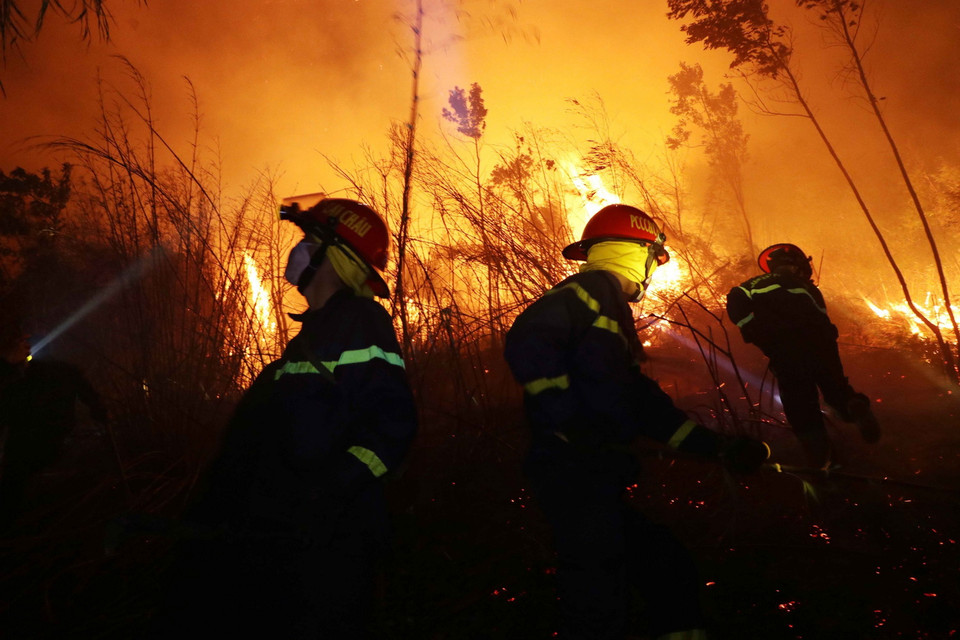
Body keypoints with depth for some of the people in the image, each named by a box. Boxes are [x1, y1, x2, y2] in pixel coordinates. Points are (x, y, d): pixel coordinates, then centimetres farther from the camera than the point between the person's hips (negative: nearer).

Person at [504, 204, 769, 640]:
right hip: (574, 475, -10)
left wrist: (721, 448, 24)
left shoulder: (614, 311, 24)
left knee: (670, 572, 17)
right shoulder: (593, 289, -6)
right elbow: (526, 344, -25)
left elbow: (646, 404, 24)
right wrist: (571, 424, -26)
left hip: (598, 480, 10)